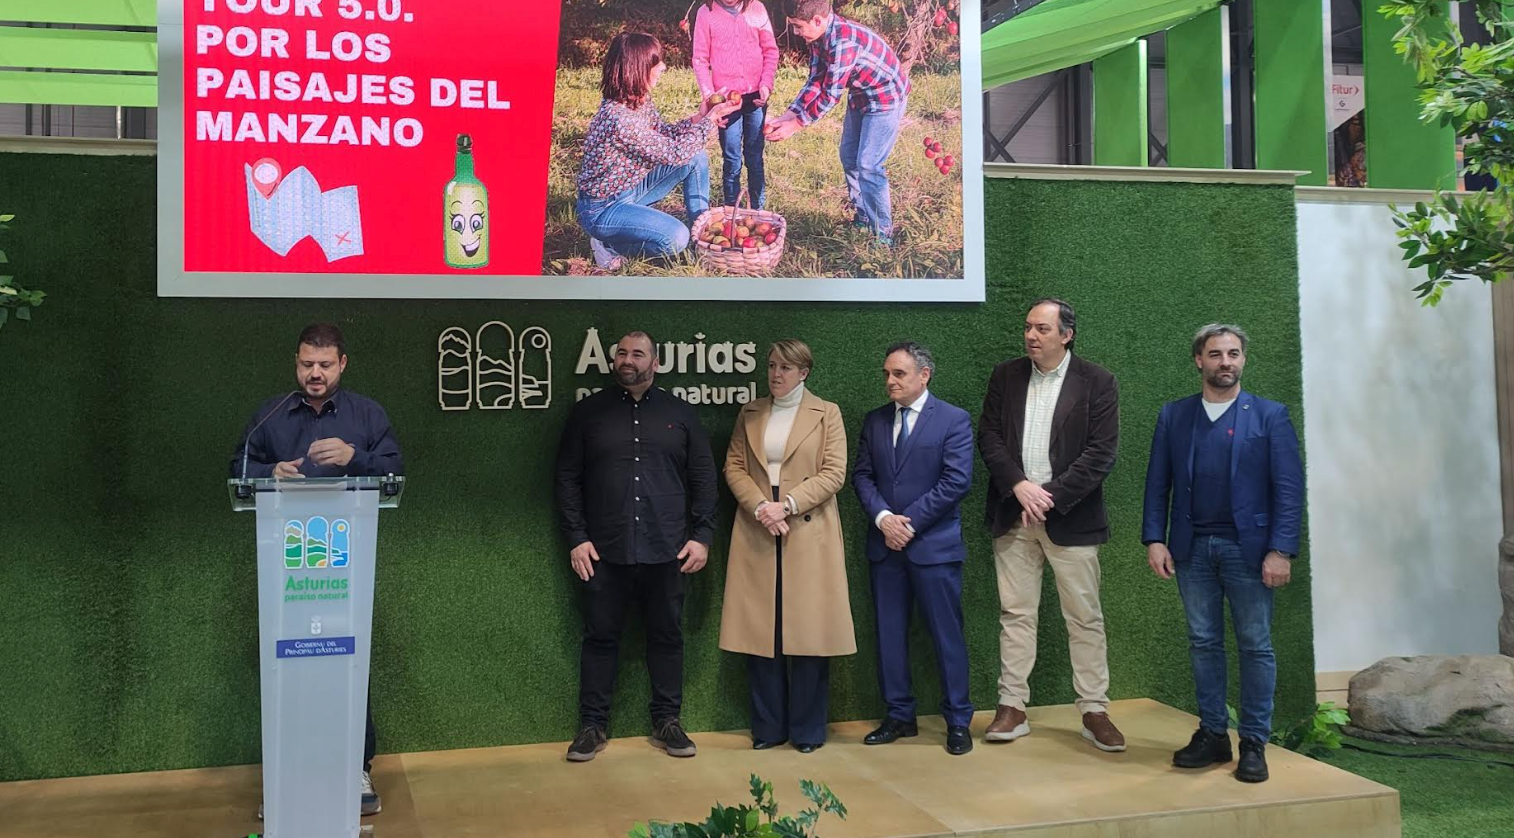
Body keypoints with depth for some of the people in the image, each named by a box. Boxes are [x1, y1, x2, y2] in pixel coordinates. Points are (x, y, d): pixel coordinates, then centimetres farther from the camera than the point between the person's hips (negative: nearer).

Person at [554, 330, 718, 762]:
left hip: (666, 550, 1)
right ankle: (593, 725, 16)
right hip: (604, 550, 0)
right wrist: (577, 538, -3)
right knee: (600, 637, 5)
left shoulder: (679, 413, 8)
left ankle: (667, 721, 20)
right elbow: (568, 478, 4)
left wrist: (701, 536, 0)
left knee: (667, 636, 8)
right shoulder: (588, 412, 6)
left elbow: (703, 478, 7)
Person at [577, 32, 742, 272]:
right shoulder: (619, 118, -33)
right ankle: (607, 244, -4)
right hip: (602, 208, -9)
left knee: (698, 158, 3)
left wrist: (699, 117, -4)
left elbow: (665, 134, 10)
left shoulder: (641, 100, -5)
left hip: (632, 187, 9)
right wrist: (711, 118, -15)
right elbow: (675, 153, -25)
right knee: (675, 238, -27)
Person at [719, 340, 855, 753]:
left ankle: (807, 730, 11)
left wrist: (787, 505, -13)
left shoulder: (826, 414, 4)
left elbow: (833, 474, -4)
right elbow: (734, 467, 8)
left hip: (808, 533, -3)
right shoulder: (750, 415, 14)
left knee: (807, 632, 0)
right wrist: (759, 507, -9)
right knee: (760, 630, 3)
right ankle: (768, 728, 14)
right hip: (757, 533, 3)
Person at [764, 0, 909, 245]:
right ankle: (863, 221, 28)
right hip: (860, 96, 10)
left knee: (868, 167, -11)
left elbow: (830, 94, -29)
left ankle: (882, 237, -2)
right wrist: (786, 116, -8)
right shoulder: (819, 37, -5)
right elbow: (815, 82, 0)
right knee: (849, 158, 15)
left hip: (886, 97, -10)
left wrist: (794, 126, -22)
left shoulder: (843, 41, -33)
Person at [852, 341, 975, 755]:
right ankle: (900, 716, 21)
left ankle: (958, 721, 11)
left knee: (947, 634, 1)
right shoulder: (874, 421, 11)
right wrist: (883, 517, -10)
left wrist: (909, 521, -14)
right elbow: (862, 475, 7)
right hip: (885, 545, 5)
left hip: (934, 545, -5)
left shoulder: (954, 420, -4)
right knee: (889, 634, 9)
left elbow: (957, 481, -12)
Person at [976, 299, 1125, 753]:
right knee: (1015, 613, 6)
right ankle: (1011, 708, 13)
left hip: (1070, 517, -2)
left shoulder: (1096, 382, -2)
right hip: (1014, 513, 3)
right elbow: (988, 435, 4)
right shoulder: (1006, 376, 8)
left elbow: (1101, 452, -8)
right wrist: (1019, 486, -11)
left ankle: (1095, 712, 13)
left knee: (1085, 618, 3)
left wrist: (1050, 494, -15)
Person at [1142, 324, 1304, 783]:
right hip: (1191, 548, 2)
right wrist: (1155, 539, -3)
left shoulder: (1269, 416, 2)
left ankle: (1254, 742, 11)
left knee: (1255, 646, 2)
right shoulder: (1173, 416, 9)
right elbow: (1158, 482, 7)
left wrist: (1281, 550, -11)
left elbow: (1288, 487, -3)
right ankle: (1212, 734, 18)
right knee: (1203, 643, 8)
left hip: (1248, 547, -2)